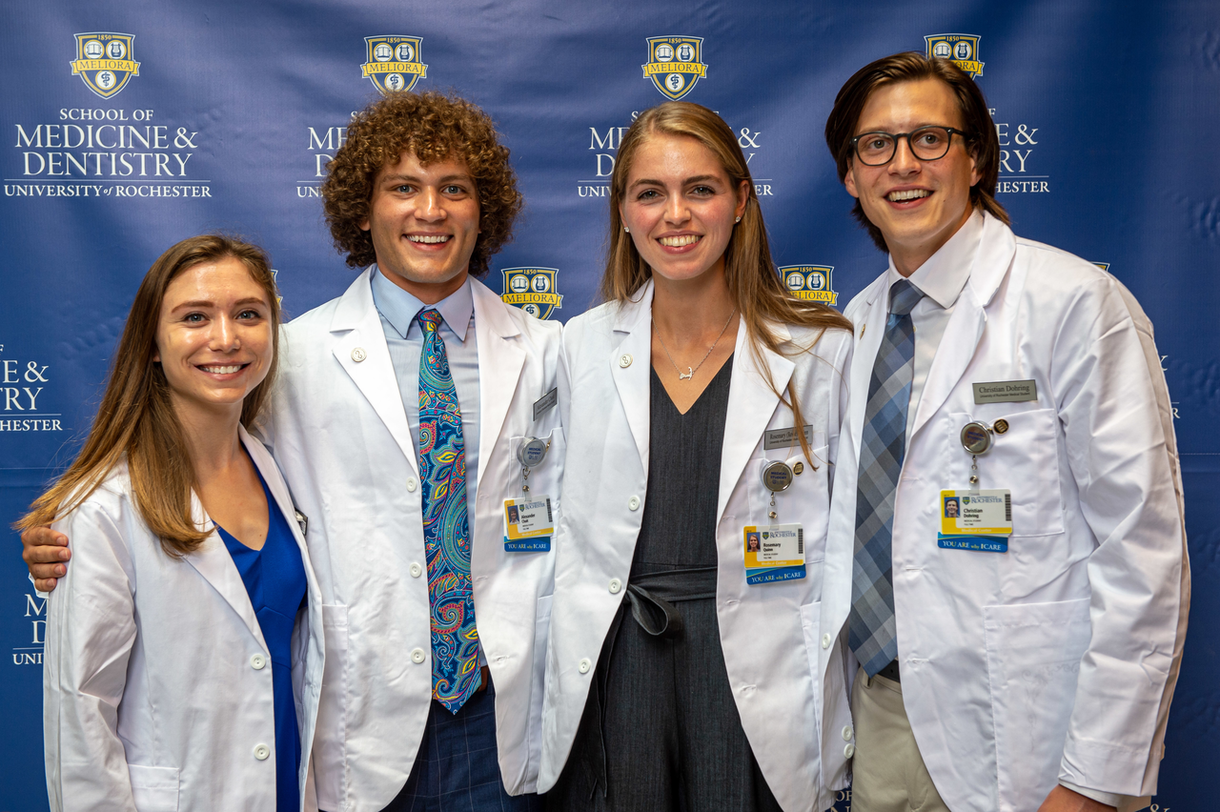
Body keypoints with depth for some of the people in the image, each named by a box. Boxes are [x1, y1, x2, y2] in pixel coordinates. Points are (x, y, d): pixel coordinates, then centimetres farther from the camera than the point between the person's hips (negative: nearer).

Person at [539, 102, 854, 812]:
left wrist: (831, 731, -3)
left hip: (755, 671, -2)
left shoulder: (820, 350, -4)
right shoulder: (584, 345, 4)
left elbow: (842, 544, -1)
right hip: (612, 671, 2)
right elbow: (568, 524, 10)